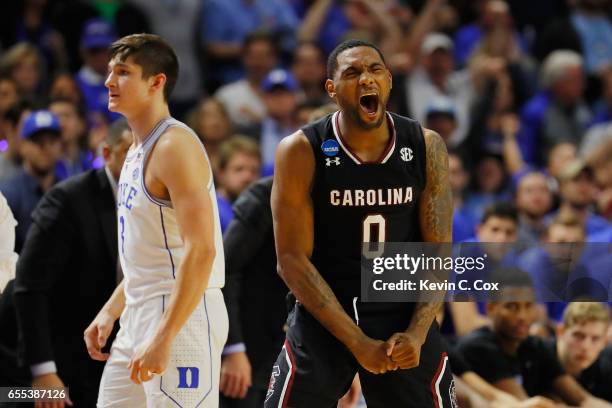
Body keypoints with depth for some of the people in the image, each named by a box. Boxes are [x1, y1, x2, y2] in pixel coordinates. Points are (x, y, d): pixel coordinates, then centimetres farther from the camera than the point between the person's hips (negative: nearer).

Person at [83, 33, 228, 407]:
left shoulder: (175, 146, -15)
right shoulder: (138, 151, 16)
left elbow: (201, 251, -23)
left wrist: (163, 338, -27)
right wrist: (110, 312, 19)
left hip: (181, 314, -10)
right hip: (139, 315, 10)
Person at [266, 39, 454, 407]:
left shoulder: (426, 147, -4)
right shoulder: (301, 151, -11)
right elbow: (292, 260, -13)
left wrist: (417, 333, -16)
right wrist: (358, 343, -18)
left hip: (403, 313, 2)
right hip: (323, 316, -2)